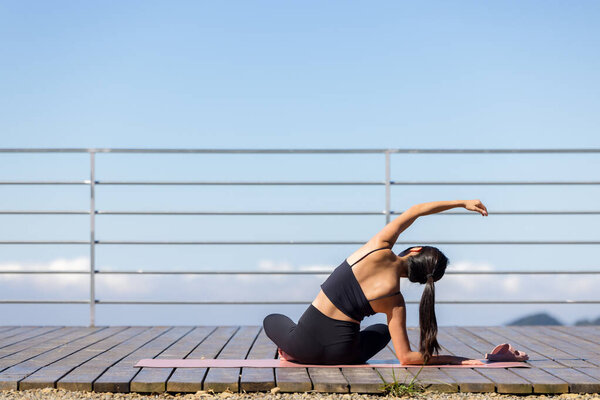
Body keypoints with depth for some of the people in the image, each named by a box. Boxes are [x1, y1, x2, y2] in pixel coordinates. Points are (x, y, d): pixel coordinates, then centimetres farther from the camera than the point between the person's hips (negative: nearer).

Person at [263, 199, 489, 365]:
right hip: (341, 352, -1)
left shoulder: (379, 248, -10)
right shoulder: (395, 301, -10)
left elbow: (415, 211, 5)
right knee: (383, 330, 34)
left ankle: (291, 352, 11)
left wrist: (461, 203, 14)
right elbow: (406, 357, -11)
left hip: (305, 341, 2)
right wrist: (451, 359, 0)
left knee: (271, 320, 38)